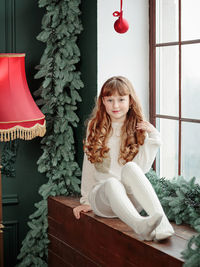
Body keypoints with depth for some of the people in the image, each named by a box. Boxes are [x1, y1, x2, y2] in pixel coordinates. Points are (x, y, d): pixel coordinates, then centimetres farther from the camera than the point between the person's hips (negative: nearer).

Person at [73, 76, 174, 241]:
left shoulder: (138, 130, 7)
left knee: (130, 168, -33)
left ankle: (161, 220, -51)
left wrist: (153, 138, -11)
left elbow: (142, 168, -5)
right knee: (112, 183, -36)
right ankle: (139, 226, -65)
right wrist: (86, 201, 10)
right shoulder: (95, 127, 9)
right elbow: (89, 166, 12)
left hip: (132, 197, 0)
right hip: (102, 194, 0)